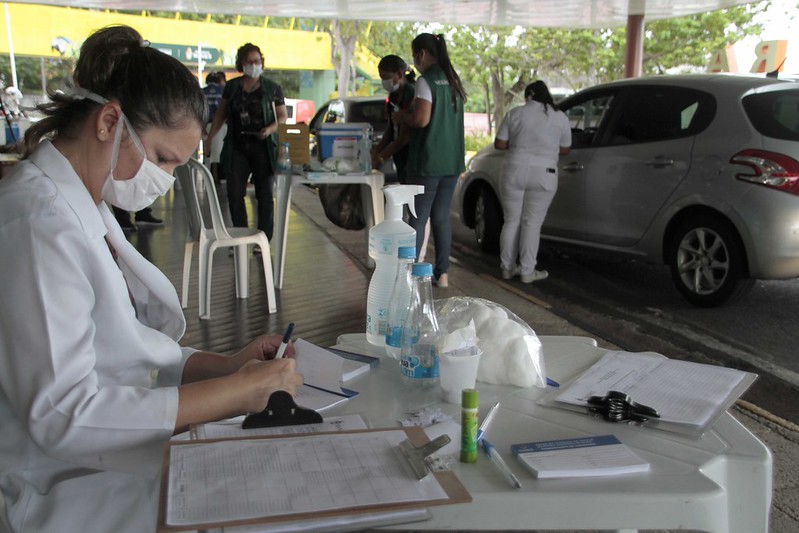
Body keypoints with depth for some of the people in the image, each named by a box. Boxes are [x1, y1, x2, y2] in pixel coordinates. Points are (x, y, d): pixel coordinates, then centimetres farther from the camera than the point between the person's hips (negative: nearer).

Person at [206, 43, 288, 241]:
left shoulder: (272, 88, 4)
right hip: (237, 147, 2)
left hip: (263, 148, -2)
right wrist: (210, 137, 12)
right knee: (234, 195, 0)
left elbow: (283, 116, 5)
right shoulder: (231, 87, 10)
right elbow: (221, 113, 17)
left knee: (265, 195, 0)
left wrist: (271, 129, -15)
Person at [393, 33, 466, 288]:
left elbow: (421, 119, -21)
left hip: (428, 162, -7)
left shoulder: (426, 81, -12)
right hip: (452, 161, 7)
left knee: (418, 220, -1)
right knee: (442, 218, 12)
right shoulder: (453, 81, 12)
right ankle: (442, 273, 16)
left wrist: (401, 116, -1)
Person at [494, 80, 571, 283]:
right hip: (543, 175, -1)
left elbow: (499, 144, 3)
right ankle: (527, 271, 6)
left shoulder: (514, 113, 2)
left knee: (511, 220, 10)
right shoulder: (560, 117, 3)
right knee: (532, 223, 4)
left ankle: (507, 268, 17)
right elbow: (565, 149, 9)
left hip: (514, 171, 1)